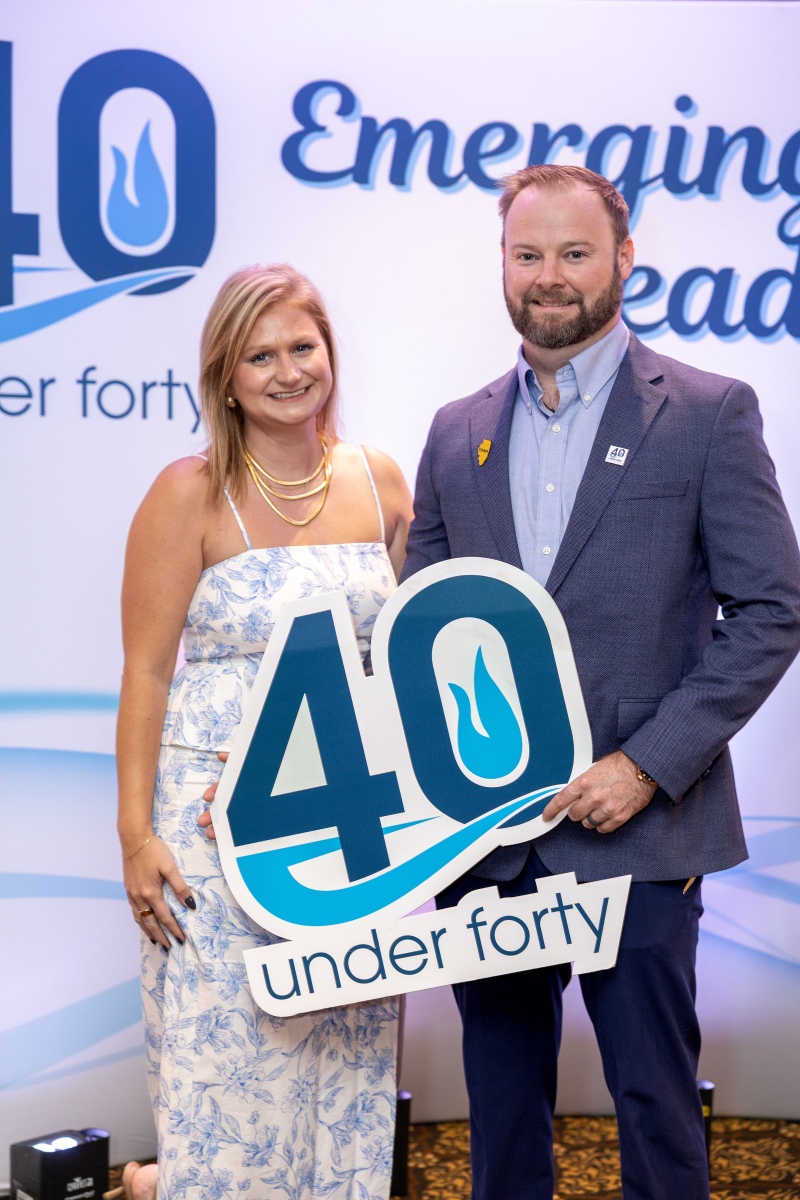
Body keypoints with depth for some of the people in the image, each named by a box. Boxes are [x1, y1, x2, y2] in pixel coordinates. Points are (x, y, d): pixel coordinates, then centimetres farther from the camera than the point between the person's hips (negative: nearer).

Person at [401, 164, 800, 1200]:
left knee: (654, 1096, 7)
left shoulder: (708, 414, -3)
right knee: (501, 1095, 16)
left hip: (635, 826, -4)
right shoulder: (457, 433, 10)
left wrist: (647, 765, -14)